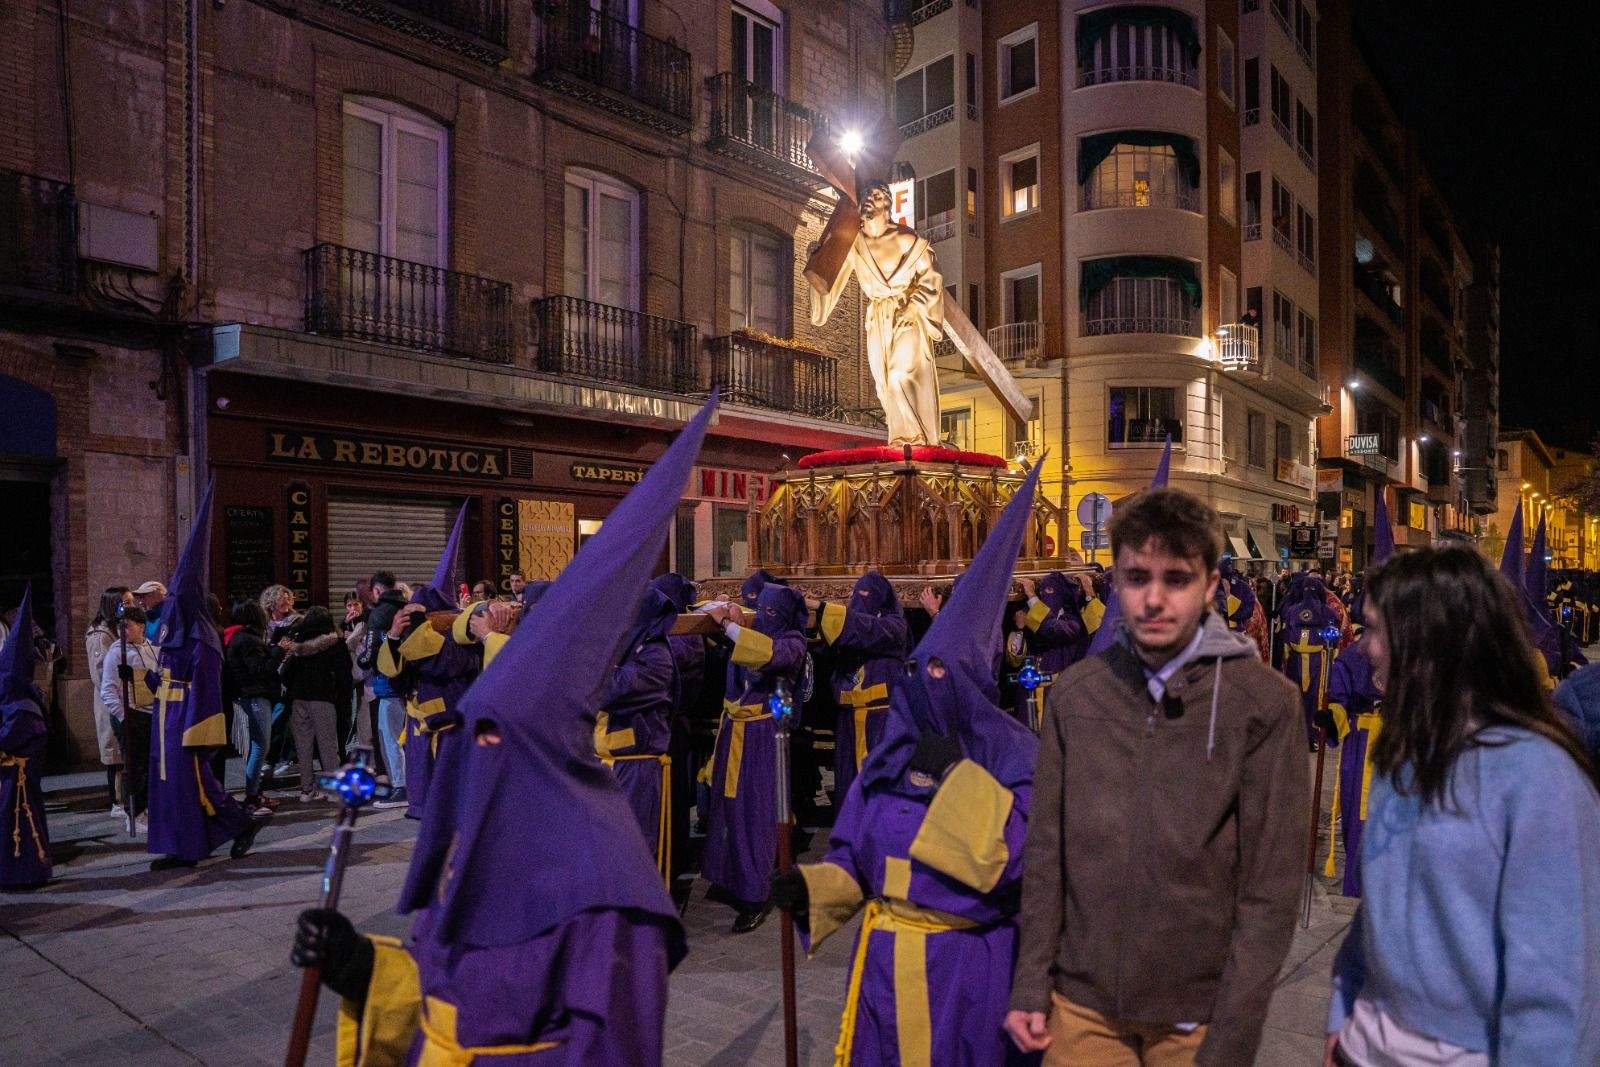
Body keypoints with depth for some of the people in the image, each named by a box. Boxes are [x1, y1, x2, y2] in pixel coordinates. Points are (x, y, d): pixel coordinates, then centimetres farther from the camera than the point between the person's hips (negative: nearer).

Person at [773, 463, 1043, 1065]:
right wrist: (812, 886, -12)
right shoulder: (893, 751, 2)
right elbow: (856, 854, 6)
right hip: (885, 960, 4)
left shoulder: (1012, 754, -11)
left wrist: (956, 774, -24)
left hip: (965, 969, -4)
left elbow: (1020, 856, -23)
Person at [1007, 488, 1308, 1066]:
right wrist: (1030, 985, 1)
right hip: (1083, 1001, 3)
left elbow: (1272, 884, -11)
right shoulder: (1075, 693, -4)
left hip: (1197, 1011, -2)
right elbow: (1045, 849, 2)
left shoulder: (1265, 702, -13)